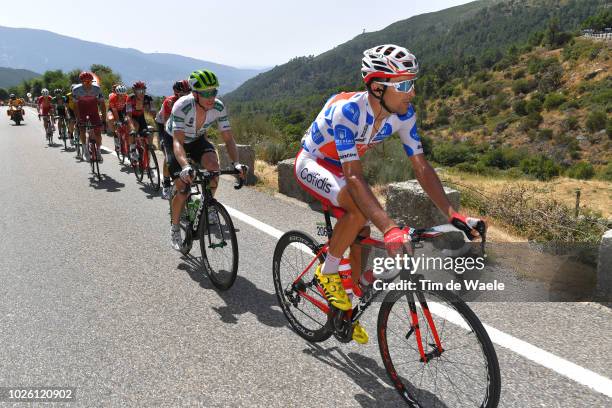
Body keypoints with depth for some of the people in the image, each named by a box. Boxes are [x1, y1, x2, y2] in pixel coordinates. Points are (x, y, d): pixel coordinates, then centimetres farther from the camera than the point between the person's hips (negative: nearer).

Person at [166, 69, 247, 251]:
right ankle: (175, 228, 14)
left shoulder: (218, 107, -25)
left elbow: (228, 138, -24)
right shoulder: (182, 106, -36)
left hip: (197, 140, 3)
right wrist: (185, 167, -62)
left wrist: (236, 163, -41)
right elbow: (178, 142, -44)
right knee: (183, 190, -12)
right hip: (175, 141, -3)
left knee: (213, 163, -29)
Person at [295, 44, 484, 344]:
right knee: (359, 208, -34)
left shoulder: (403, 114, -18)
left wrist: (453, 214, -27)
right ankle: (328, 271, -8)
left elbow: (422, 167, -17)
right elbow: (354, 176, -44)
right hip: (312, 164, -6)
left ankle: (350, 312, 25)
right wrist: (389, 228, -53)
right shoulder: (347, 110, -38)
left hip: (340, 168, 7)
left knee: (362, 235, 3)